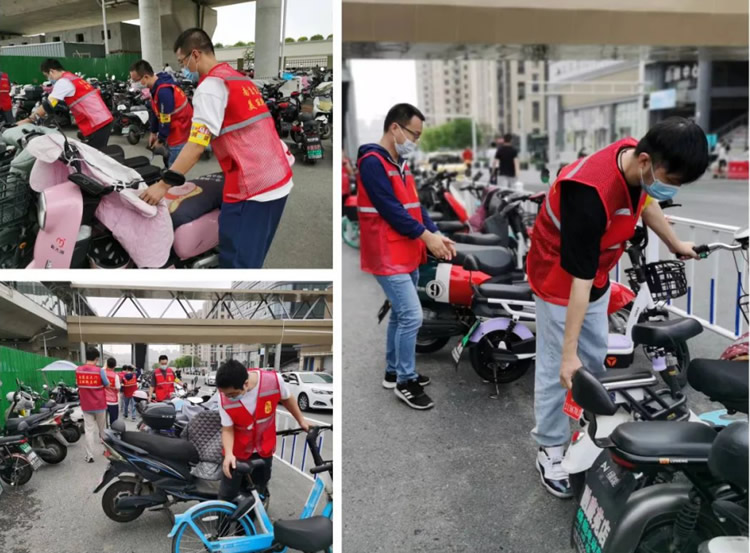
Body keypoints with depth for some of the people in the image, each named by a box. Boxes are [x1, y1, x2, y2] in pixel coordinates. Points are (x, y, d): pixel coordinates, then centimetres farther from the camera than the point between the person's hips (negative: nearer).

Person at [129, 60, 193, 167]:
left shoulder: (164, 91, -26)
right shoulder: (155, 87, 6)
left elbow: (165, 119, -22)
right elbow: (155, 112, 15)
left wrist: (160, 140, -11)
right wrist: (153, 132, 14)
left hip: (180, 132, -10)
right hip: (174, 131, 10)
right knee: (170, 164, 15)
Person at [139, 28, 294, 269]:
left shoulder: (210, 85, -7)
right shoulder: (241, 79, 20)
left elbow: (198, 143, -17)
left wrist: (164, 184, -17)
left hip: (250, 187, -9)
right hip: (279, 181, 9)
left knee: (236, 261, -4)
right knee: (251, 258, 17)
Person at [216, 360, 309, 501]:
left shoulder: (274, 380, -28)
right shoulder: (224, 398, -28)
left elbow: (286, 399, -5)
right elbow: (227, 429, -17)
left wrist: (301, 420, 11)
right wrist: (229, 454, -35)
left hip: (264, 450, 1)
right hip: (238, 451, -1)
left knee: (260, 493, 17)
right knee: (227, 496, 6)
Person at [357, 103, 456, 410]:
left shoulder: (399, 164, 15)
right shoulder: (372, 162, -15)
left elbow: (414, 205, 13)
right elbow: (390, 208, -21)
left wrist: (436, 234, 0)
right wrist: (426, 236, -18)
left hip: (407, 255, 10)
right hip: (388, 257, -10)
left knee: (400, 314, 16)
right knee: (411, 316, -10)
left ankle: (393, 372, 29)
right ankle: (405, 382, 4)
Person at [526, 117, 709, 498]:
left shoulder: (637, 164, -14)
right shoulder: (590, 194, -39)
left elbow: (645, 202, 12)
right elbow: (579, 279, -36)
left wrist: (675, 244, 28)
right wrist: (569, 352, -30)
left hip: (598, 276, 8)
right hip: (560, 280, -8)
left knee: (596, 360, 19)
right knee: (557, 369, 1)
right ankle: (550, 450, 17)